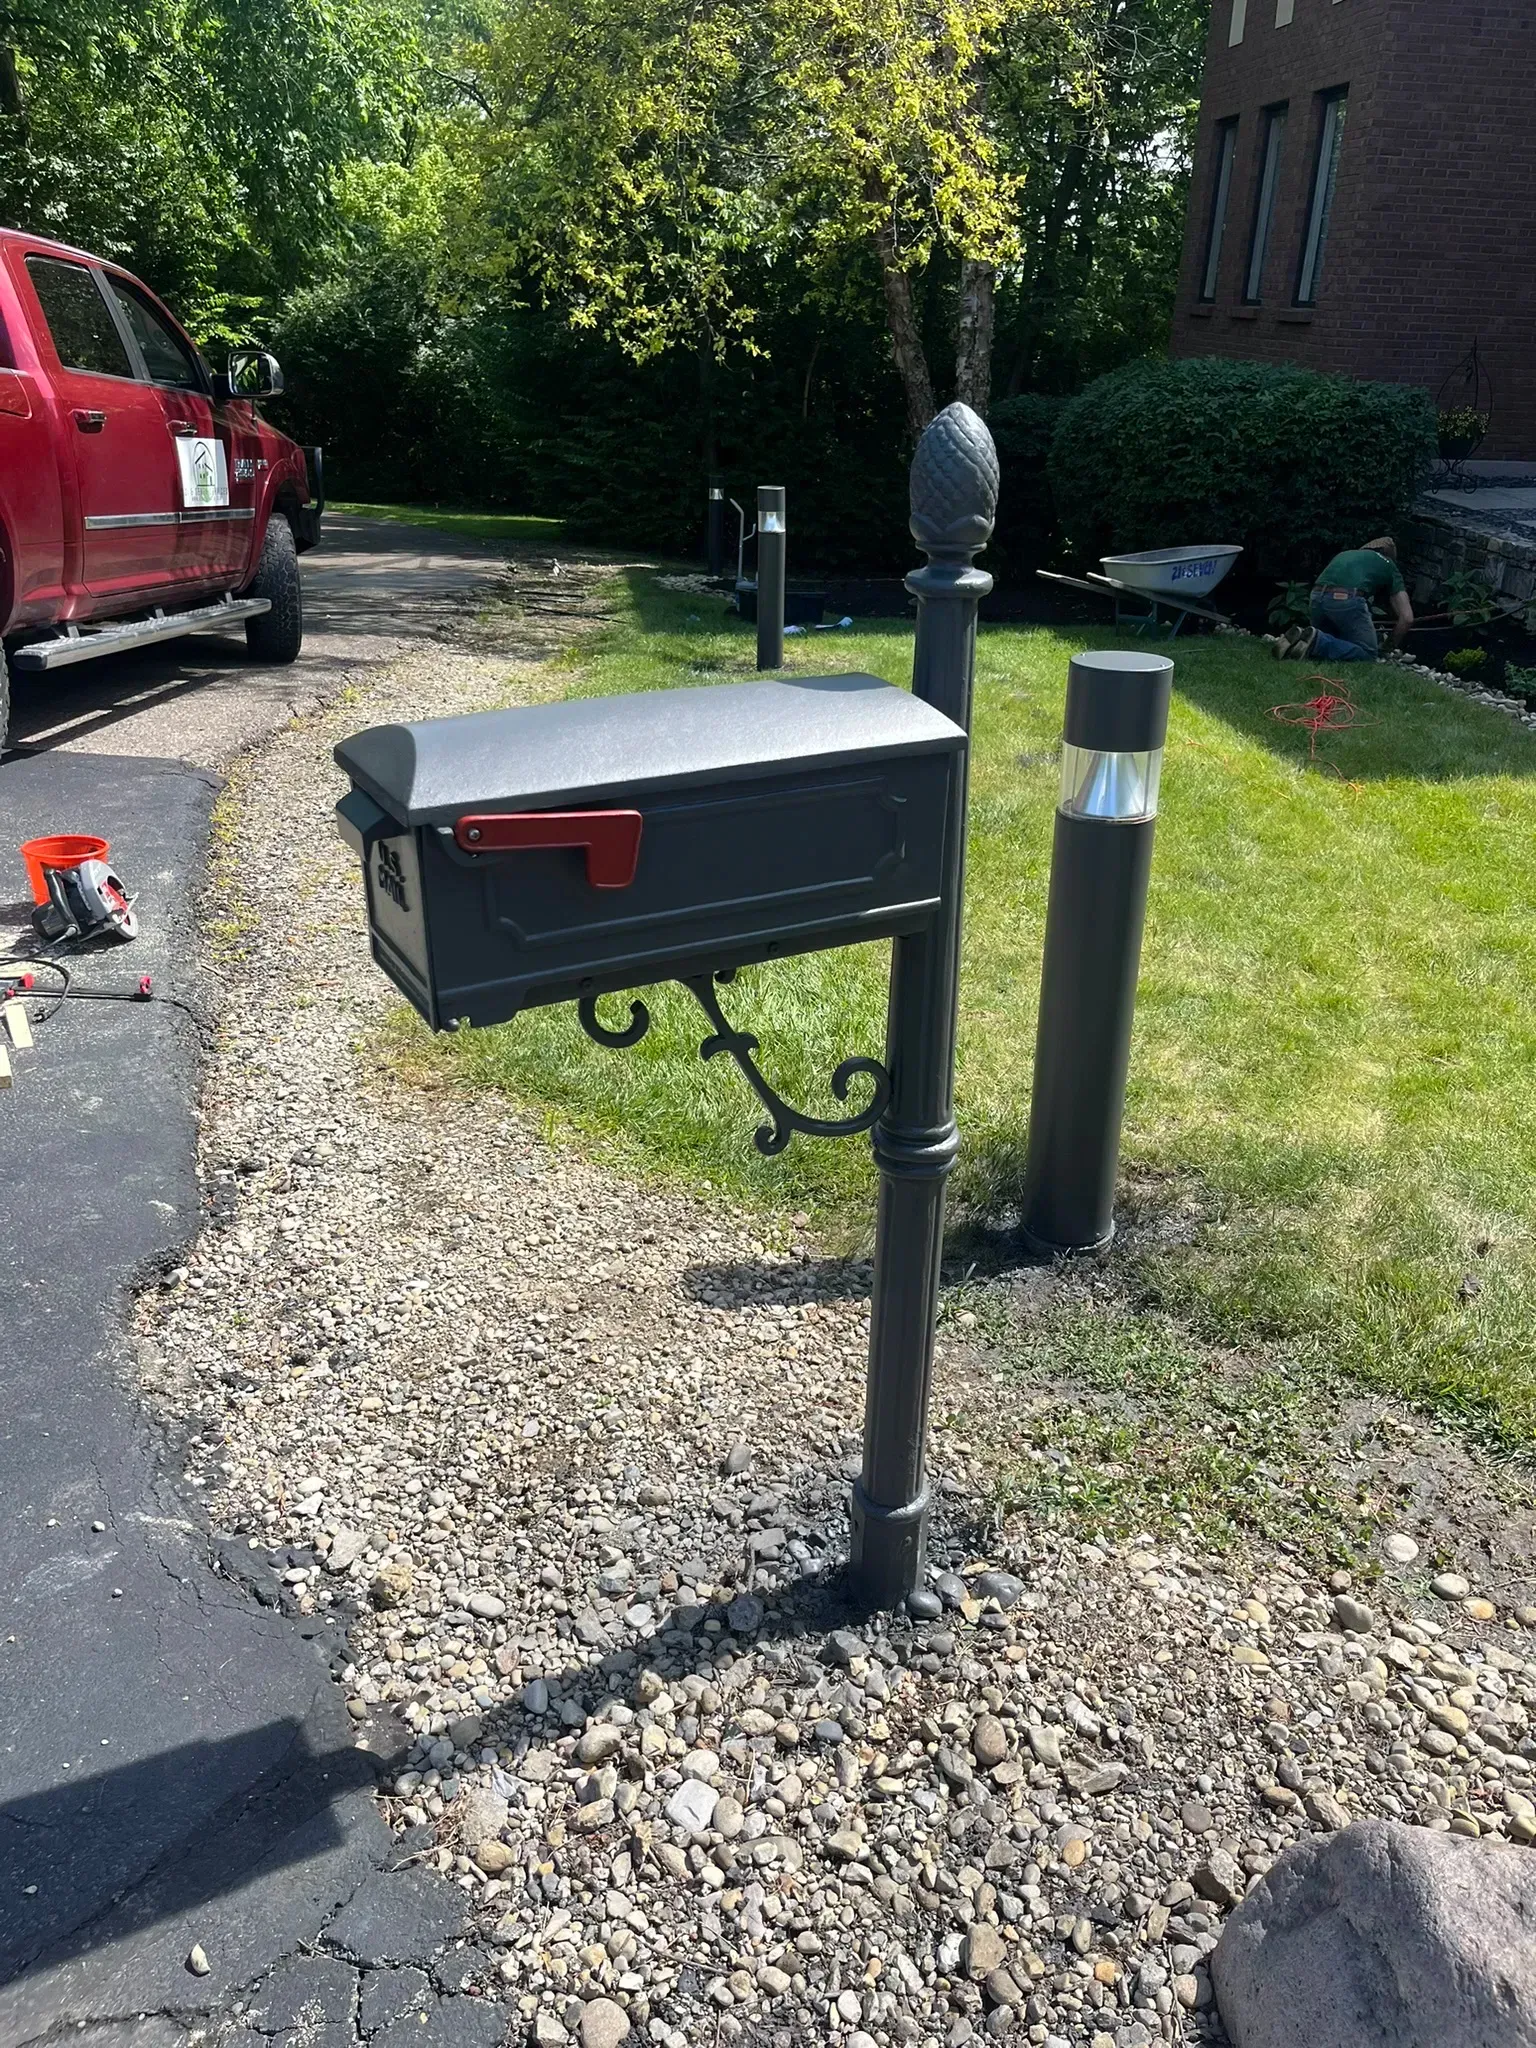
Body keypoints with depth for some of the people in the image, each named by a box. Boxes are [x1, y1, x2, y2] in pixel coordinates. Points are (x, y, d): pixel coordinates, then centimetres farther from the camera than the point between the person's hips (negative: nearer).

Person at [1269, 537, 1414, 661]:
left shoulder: (1346, 553, 39)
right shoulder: (1389, 566, 26)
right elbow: (1407, 617, 20)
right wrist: (1392, 646, 34)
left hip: (1317, 596, 5)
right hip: (1347, 599, -5)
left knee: (1331, 640, 27)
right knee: (1367, 654, 3)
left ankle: (1300, 638, -4)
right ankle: (1316, 641, -18)